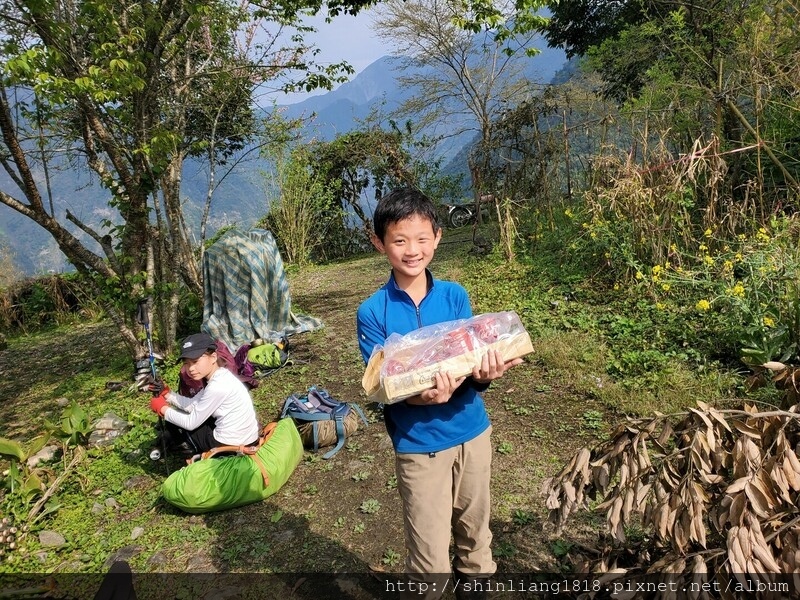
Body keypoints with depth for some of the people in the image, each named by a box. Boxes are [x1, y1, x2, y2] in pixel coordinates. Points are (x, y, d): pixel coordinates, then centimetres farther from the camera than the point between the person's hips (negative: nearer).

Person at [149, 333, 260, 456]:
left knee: (174, 424, 10)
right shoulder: (219, 376, 4)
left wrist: (163, 409, -2)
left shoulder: (217, 387, -24)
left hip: (232, 446, -9)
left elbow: (191, 423, -14)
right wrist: (167, 393, 1)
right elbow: (192, 405, 9)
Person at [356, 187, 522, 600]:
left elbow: (472, 360, -5)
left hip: (472, 432, 3)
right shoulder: (372, 312, -12)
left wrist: (483, 374, -28)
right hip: (418, 445, -3)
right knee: (431, 562, 4)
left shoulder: (456, 295, -4)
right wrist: (426, 396, -33)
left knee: (475, 535, 22)